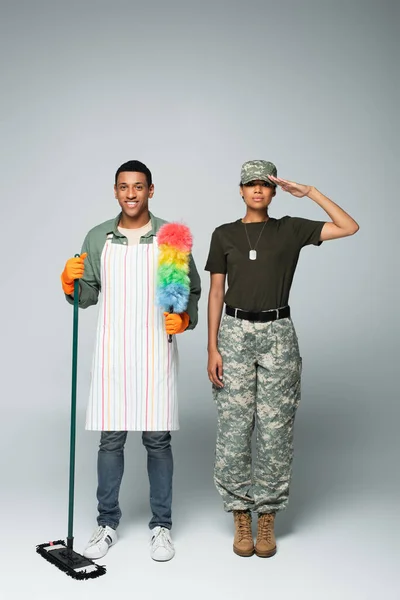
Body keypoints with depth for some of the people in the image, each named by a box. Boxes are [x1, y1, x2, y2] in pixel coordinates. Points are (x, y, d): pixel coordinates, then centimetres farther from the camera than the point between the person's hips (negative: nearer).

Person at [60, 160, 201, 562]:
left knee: (157, 438, 4)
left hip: (155, 351, -1)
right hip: (112, 351, 2)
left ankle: (161, 525, 21)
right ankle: (107, 524, 25)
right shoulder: (97, 238, 7)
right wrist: (70, 283, -9)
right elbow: (88, 296, 12)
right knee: (110, 437, 7)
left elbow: (192, 291, 6)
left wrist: (185, 318, -13)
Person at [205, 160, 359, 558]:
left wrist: (310, 192, -4)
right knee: (234, 428, 1)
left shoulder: (290, 229, 6)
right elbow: (216, 292, 5)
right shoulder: (224, 235, 7)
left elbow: (350, 227, -2)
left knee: (275, 430, 3)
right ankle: (241, 518, 16)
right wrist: (212, 348, -2)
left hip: (278, 334, 0)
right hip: (235, 333, 0)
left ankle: (267, 518, 18)